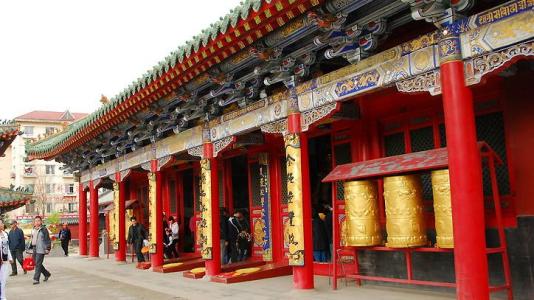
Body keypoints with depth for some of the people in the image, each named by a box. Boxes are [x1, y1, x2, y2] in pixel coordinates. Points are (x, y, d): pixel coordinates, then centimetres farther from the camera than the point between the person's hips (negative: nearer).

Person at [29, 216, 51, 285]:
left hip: (41, 249, -7)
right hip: (34, 249, 7)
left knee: (38, 264, -8)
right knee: (37, 264, 11)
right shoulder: (33, 230, 15)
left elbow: (47, 239, -7)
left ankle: (36, 279, -4)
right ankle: (47, 274, 27)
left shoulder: (44, 229, -6)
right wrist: (30, 247, 20)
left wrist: (47, 248, -12)